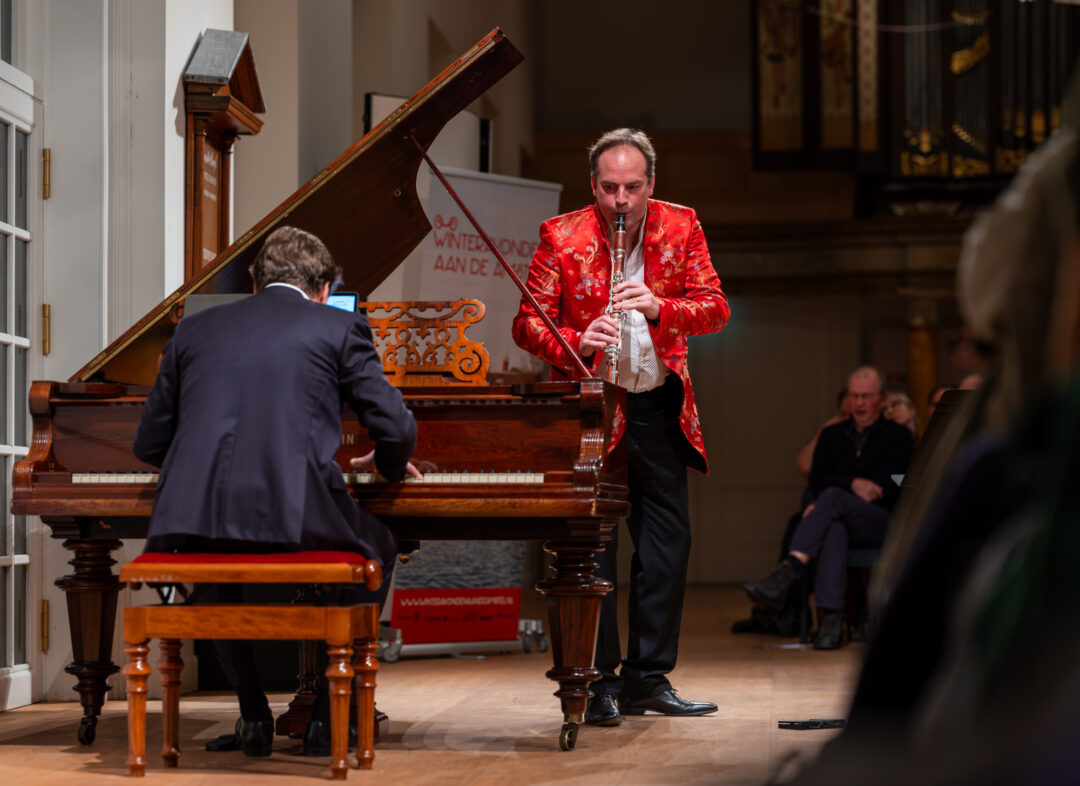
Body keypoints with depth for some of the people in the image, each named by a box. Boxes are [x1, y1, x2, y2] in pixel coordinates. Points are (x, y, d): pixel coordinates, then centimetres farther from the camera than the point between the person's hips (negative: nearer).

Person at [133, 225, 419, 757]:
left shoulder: (195, 329, 19)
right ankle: (329, 713, 25)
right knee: (377, 547, 28)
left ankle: (254, 717, 29)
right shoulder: (339, 328, 10)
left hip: (194, 519, 3)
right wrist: (389, 466, 29)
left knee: (214, 564, 38)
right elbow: (396, 431, 5)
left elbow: (150, 444, 22)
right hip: (296, 518, -3)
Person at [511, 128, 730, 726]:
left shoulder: (680, 227, 0)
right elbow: (528, 324, -6)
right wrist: (576, 343, -26)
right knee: (591, 546, -4)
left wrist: (659, 306, -24)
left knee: (667, 544, 6)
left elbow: (716, 309, -5)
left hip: (659, 407, 3)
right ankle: (598, 682, 3)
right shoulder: (561, 236, -6)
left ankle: (648, 677, 17)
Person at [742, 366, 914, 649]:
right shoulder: (832, 435, 24)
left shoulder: (899, 437, 11)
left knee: (833, 497, -32)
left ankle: (787, 573, -47)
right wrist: (853, 484, -10)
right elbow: (818, 480, 11)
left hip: (883, 522, -2)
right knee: (834, 528, -37)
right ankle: (831, 616, -50)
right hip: (840, 520, 3)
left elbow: (892, 488, -3)